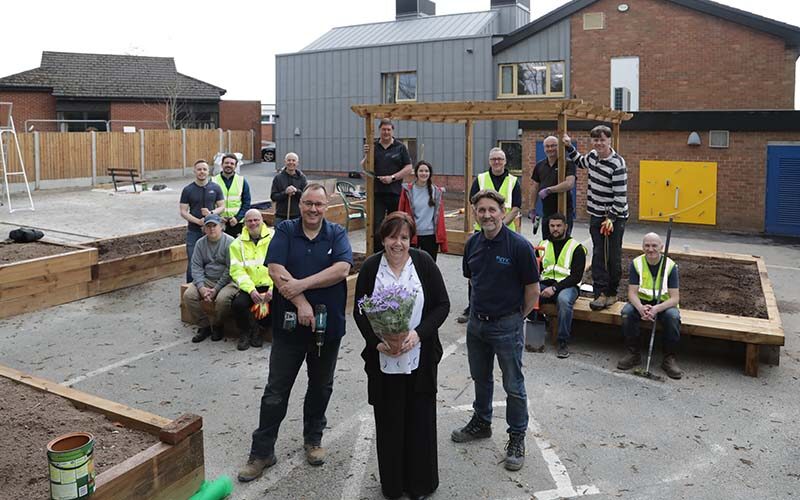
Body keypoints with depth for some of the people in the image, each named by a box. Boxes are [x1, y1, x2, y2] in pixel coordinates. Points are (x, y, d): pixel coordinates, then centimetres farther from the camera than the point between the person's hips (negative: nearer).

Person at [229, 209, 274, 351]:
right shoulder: (237, 244, 8)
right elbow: (236, 270, -1)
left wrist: (273, 289, -19)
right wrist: (251, 290, -17)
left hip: (271, 286, -1)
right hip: (250, 287, 1)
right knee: (238, 304, -27)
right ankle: (246, 332, 5)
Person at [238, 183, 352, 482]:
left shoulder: (337, 234, 0)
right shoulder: (285, 231, -1)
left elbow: (342, 269, -16)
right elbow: (275, 270, -13)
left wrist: (302, 284, -22)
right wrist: (301, 303, -22)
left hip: (328, 325, 1)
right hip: (289, 325, -1)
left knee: (321, 388, 17)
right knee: (275, 392, 6)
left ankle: (313, 439, 37)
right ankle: (262, 452, 18)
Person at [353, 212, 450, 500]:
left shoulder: (424, 263, -5)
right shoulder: (371, 267, -2)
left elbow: (442, 305, -3)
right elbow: (359, 311, 1)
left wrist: (418, 333, -16)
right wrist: (376, 340, -14)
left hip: (420, 357, 0)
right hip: (382, 359, 1)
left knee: (420, 419, 8)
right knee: (388, 421, 9)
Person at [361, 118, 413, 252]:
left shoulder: (400, 147, 5)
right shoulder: (373, 147, 9)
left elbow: (409, 168, 0)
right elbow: (364, 167, 6)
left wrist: (392, 177, -11)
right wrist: (366, 155, -13)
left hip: (395, 193, 0)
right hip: (377, 193, 1)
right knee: (376, 226, -6)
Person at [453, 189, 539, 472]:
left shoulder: (519, 245, -17)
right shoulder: (473, 244, 0)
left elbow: (533, 289, -11)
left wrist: (517, 316, 0)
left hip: (507, 325, -6)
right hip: (477, 321, 6)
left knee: (513, 385, 5)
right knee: (480, 378, 21)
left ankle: (517, 438, 21)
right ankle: (481, 423, 41)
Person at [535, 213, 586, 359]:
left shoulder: (576, 248, 2)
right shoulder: (543, 245, 16)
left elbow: (576, 276, -7)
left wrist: (555, 288, -19)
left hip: (566, 286, -3)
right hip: (544, 285, 3)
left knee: (564, 300, -38)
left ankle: (563, 342, -25)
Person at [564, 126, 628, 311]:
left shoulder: (617, 164, -19)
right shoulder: (593, 156, 4)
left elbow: (620, 195, -19)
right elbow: (580, 161, 30)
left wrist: (611, 218, -22)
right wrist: (569, 147, 20)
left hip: (615, 217, -6)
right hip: (596, 215, 6)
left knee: (613, 258, 2)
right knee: (598, 255, 1)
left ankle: (611, 292, 15)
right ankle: (601, 293, 3)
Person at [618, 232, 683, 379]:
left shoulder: (670, 265, -13)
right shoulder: (636, 263, -8)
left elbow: (675, 298, -17)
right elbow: (632, 293, -13)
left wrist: (657, 308, -38)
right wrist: (640, 308, -36)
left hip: (664, 303, -1)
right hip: (642, 302, 1)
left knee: (673, 316, -33)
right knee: (627, 312, -29)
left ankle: (670, 358, -14)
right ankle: (633, 353, -11)